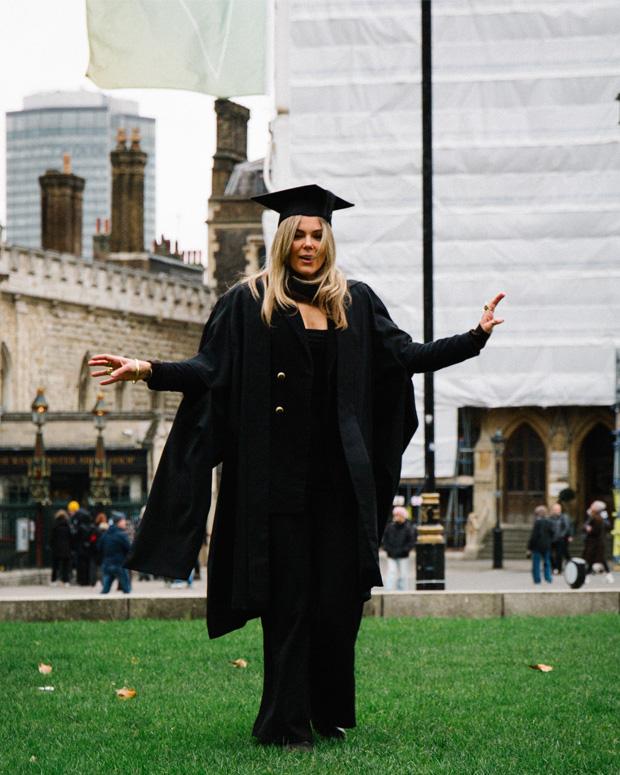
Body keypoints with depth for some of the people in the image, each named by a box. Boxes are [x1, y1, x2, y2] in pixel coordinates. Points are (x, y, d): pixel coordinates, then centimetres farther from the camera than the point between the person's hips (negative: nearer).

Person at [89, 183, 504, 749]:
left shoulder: (356, 301, 13)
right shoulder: (249, 302, 4)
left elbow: (404, 355, 13)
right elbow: (211, 369, 0)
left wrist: (475, 336, 7)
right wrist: (150, 371, -15)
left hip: (340, 473, 3)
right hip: (278, 474, -3)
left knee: (339, 594, 2)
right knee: (288, 598, -3)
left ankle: (331, 714, 17)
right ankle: (287, 724, 2)